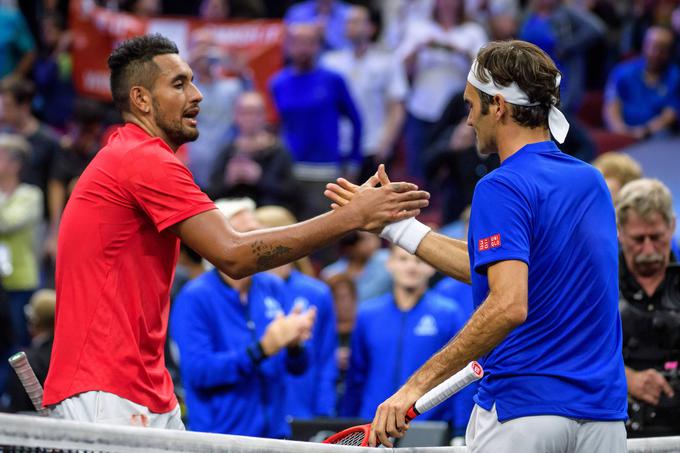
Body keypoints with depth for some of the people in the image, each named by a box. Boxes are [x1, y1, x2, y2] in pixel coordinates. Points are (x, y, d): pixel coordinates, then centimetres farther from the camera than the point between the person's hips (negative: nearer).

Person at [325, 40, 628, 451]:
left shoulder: (504, 187, -12)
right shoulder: (591, 181, 13)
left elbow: (508, 305, -26)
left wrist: (418, 384, -24)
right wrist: (396, 224, 21)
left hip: (522, 411, -7)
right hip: (603, 413, 7)